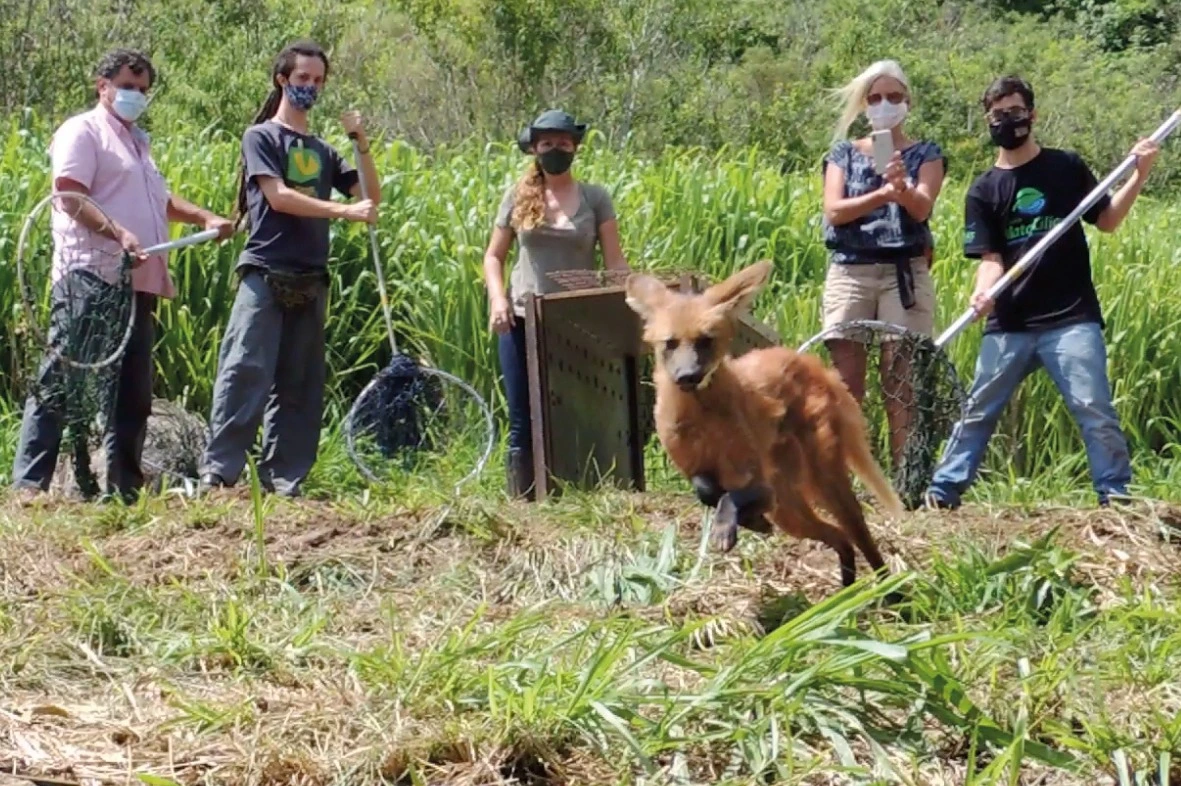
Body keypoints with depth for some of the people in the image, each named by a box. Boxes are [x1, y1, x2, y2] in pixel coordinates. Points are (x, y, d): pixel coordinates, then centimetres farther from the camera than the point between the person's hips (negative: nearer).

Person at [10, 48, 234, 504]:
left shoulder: (138, 141, 26)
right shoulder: (83, 132, -1)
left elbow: (160, 200, 36)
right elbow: (71, 197, -14)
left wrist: (205, 219, 20)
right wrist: (118, 233, -26)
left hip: (139, 280, 9)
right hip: (92, 278, -9)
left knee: (133, 393, 9)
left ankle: (124, 487, 14)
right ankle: (29, 481, -13)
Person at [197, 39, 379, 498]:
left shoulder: (322, 151, 19)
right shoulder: (261, 136, 5)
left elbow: (371, 196, 14)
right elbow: (278, 196, -9)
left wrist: (361, 142, 2)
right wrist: (345, 212, -16)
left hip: (310, 281, 5)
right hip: (265, 274, -5)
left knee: (299, 386, 3)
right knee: (245, 374, -13)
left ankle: (283, 481, 5)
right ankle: (218, 473, -16)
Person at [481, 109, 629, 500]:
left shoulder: (595, 197, 5)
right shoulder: (519, 196, 7)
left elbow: (614, 260, 2)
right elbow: (493, 255, 11)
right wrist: (498, 299, -6)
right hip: (522, 320, 1)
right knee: (524, 421, 3)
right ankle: (521, 501, 6)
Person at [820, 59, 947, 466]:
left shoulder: (925, 154, 10)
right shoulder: (844, 153, 13)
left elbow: (921, 208, -7)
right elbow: (834, 210, -2)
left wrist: (902, 187, -30)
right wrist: (882, 194, -18)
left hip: (904, 274, -1)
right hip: (850, 273, 1)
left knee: (900, 386, -5)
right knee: (846, 386, -4)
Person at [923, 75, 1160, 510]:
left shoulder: (1066, 167, 7)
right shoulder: (983, 191, 7)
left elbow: (1107, 220, 8)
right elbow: (991, 258, 0)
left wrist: (1139, 175, -6)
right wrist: (983, 293, -20)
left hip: (1071, 318, -2)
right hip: (1009, 324, 2)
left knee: (1094, 408, -8)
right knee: (978, 410, 6)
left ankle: (1115, 495, 0)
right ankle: (943, 490, 12)